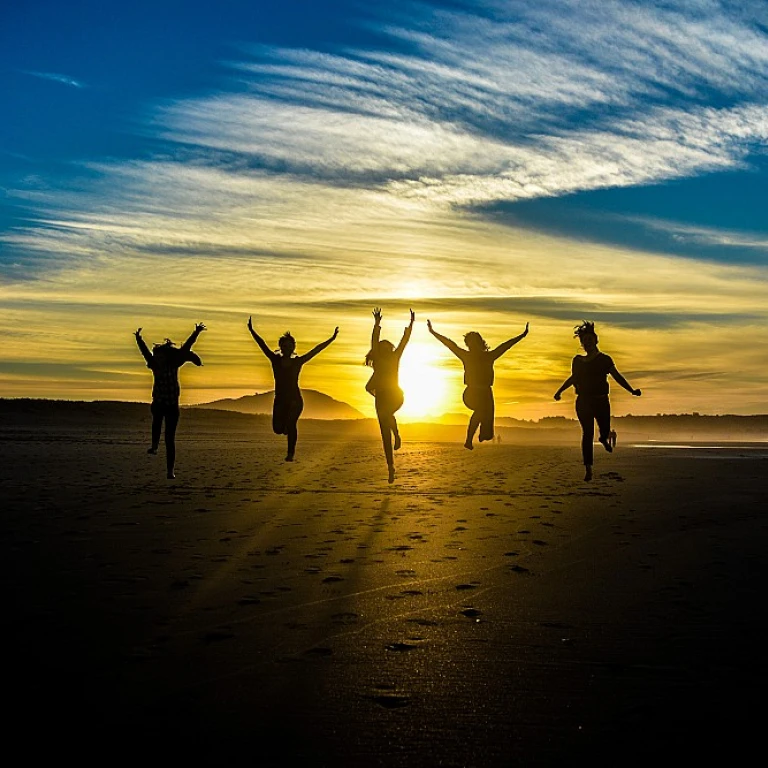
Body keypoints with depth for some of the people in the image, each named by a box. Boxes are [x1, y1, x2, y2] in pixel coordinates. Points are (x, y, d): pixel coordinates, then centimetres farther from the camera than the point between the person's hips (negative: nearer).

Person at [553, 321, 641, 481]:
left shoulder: (604, 359, 1)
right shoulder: (578, 360, 8)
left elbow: (617, 376, 1)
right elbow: (573, 378, 22)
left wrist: (632, 390, -8)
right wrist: (559, 391, 22)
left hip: (601, 402, -1)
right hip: (583, 402, 1)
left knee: (604, 431, -3)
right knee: (587, 434, -6)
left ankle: (606, 437, 40)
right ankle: (588, 469, -3)